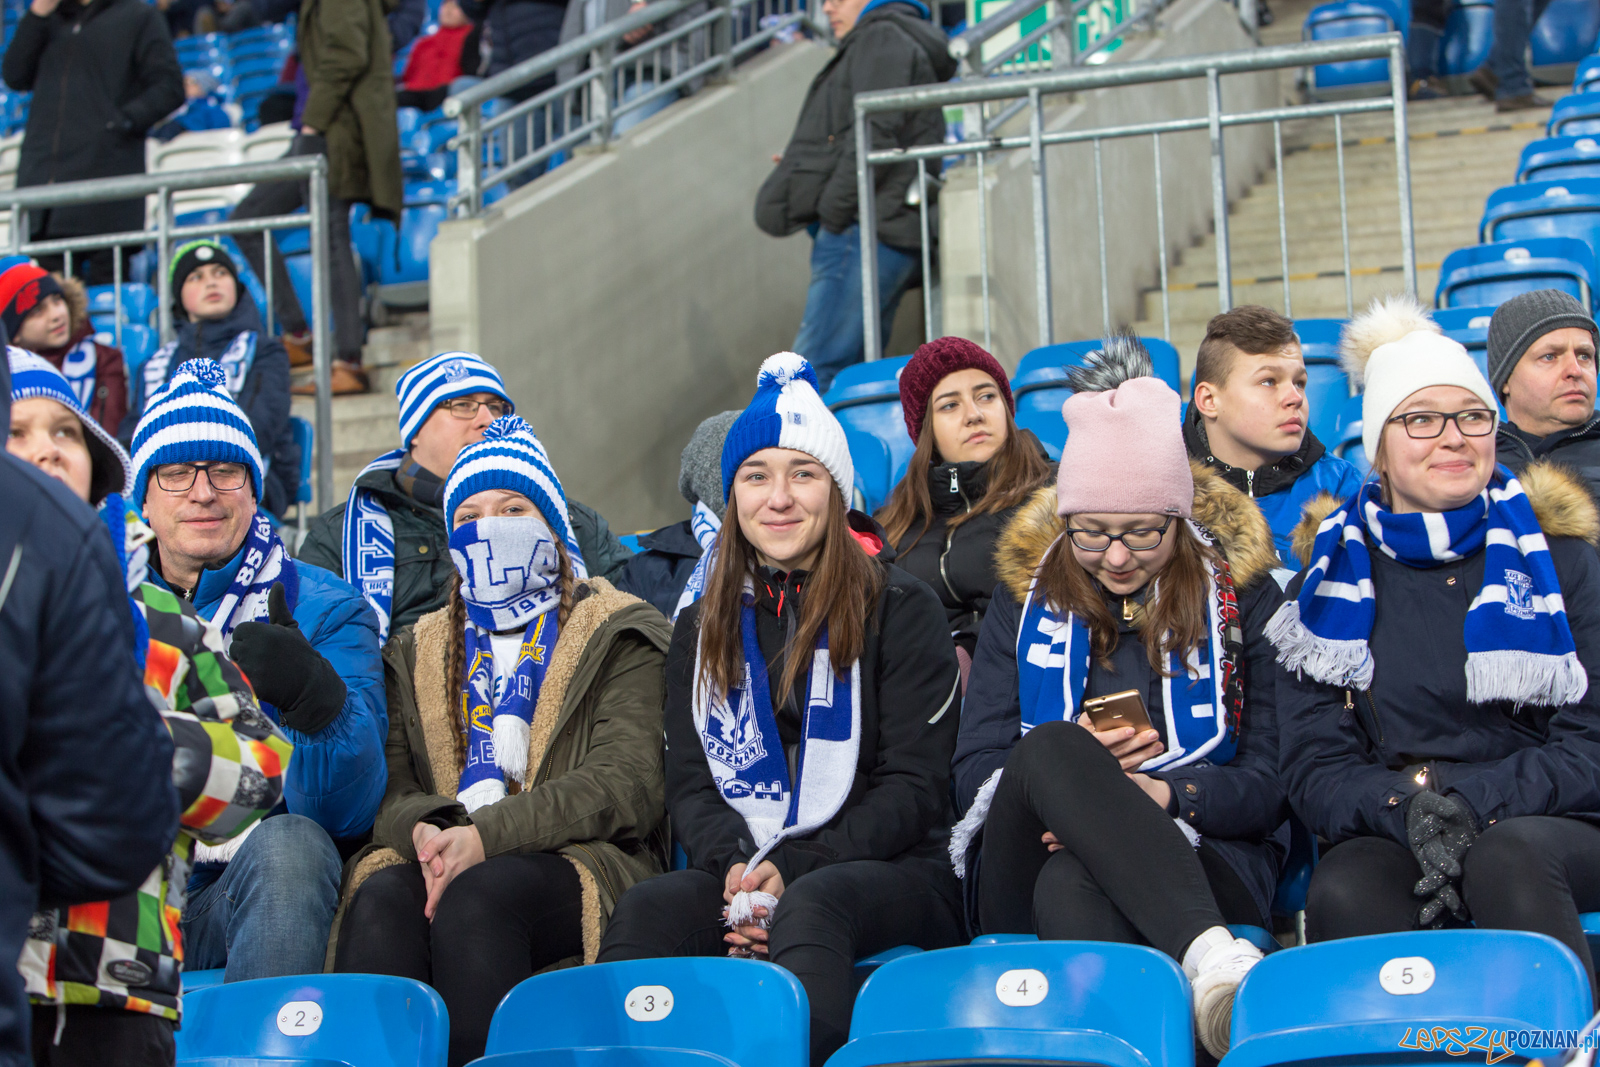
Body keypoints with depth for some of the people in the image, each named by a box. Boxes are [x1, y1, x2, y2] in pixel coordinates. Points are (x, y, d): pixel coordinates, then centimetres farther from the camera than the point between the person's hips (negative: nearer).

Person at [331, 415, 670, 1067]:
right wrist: (425, 829, -14)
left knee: (477, 896, -36)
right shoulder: (417, 652, 26)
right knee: (380, 898, -32)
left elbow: (624, 785, -3)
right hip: (441, 858, 3)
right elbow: (388, 786, 13)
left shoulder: (617, 636, 13)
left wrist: (485, 835, -16)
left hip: (579, 860, -3)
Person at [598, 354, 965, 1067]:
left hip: (895, 872, -3)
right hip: (741, 872, 3)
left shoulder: (900, 609, 5)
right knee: (644, 910, -30)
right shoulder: (703, 627, 18)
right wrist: (734, 864, -12)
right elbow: (689, 786, 12)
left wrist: (793, 870, -16)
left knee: (811, 904, -39)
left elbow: (913, 789, -2)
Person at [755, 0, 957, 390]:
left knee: (816, 371, -16)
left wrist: (832, 209, -14)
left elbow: (875, 134, -16)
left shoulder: (883, 39, -3)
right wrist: (808, 167, 15)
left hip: (864, 229, -11)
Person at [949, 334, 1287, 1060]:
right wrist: (1067, 761, -10)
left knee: (1072, 884, -38)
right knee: (1050, 745, -35)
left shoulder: (1242, 592, 12)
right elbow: (973, 772, 12)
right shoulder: (1027, 595, 17)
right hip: (1022, 872, 2)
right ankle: (1210, 958, -54)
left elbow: (1272, 781, 3)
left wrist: (1163, 794, -17)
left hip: (1199, 860, -1)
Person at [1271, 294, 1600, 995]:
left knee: (1505, 857, -36)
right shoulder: (1333, 575, 10)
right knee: (1341, 896, -34)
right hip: (1383, 837, 1)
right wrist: (1406, 808, -17)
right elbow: (1313, 768, 5)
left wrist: (1468, 800, -16)